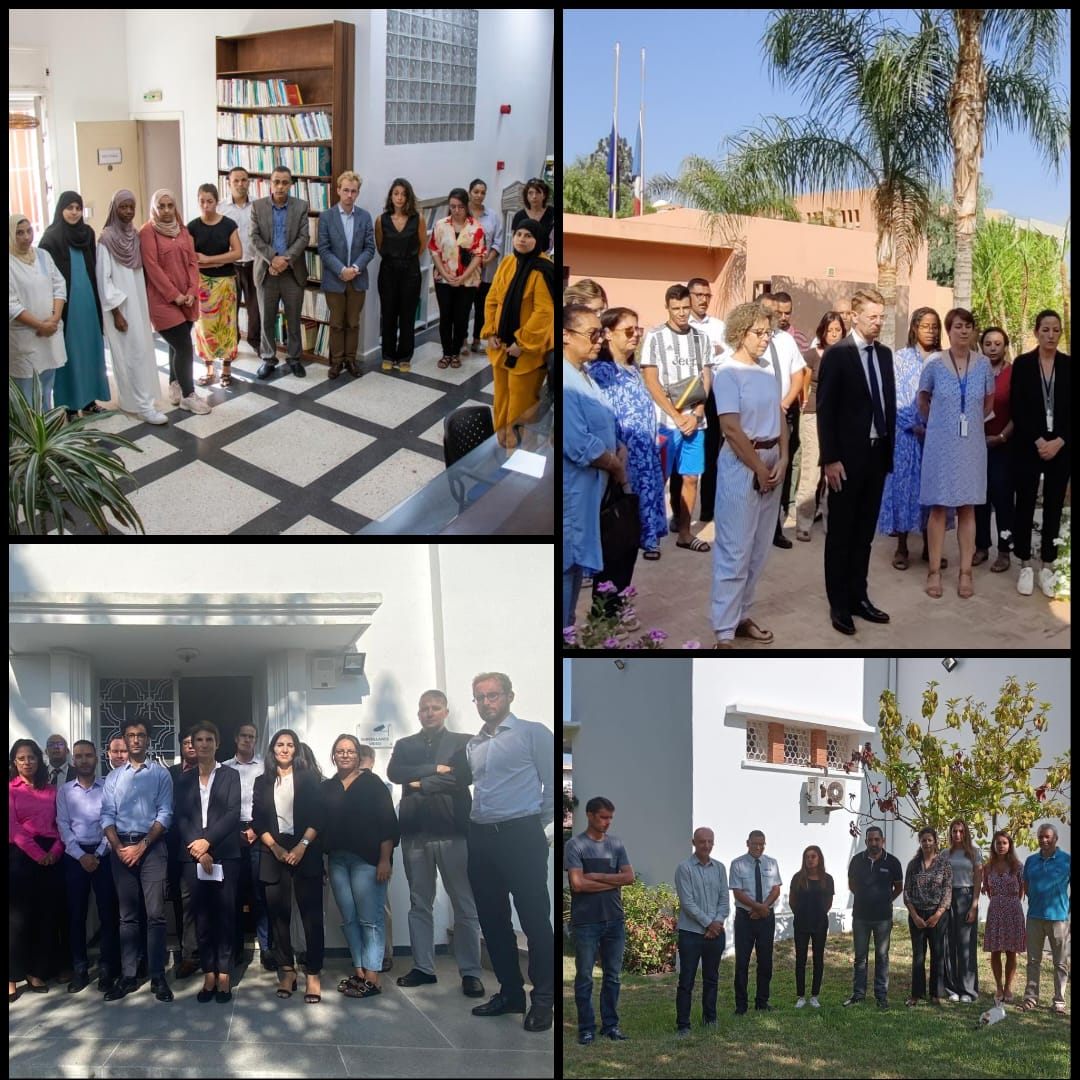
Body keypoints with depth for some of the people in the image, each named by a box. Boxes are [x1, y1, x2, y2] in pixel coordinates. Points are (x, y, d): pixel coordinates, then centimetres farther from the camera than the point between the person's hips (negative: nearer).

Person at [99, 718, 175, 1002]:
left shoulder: (161, 774, 3)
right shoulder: (114, 777, 12)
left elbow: (165, 814, -3)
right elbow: (107, 815, 6)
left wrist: (141, 846, -11)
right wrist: (119, 848, -8)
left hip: (151, 846, -3)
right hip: (121, 848, 3)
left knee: (155, 914, -6)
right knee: (127, 915, 6)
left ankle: (158, 977, -4)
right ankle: (128, 976, 8)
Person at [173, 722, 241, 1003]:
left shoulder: (230, 776, 7)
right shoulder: (184, 780, 13)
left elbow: (233, 813, -3)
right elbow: (181, 818, 4)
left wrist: (208, 841, -14)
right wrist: (198, 849, -10)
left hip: (225, 855, -2)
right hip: (193, 856, 2)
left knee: (225, 914, -2)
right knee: (202, 916, 2)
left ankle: (224, 975, 1)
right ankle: (208, 975, 8)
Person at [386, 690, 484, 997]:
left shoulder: (463, 742, 7)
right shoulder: (405, 745, 15)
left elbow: (464, 775, -10)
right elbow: (394, 773, -3)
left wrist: (421, 783, -7)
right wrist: (436, 769, -10)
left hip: (453, 832, -3)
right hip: (415, 833, 3)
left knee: (465, 905, -3)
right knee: (419, 904, 8)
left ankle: (470, 972, 1)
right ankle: (423, 967, 15)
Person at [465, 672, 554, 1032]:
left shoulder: (533, 733, -4)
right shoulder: (473, 745, 14)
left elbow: (553, 782, -3)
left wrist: (541, 824, 1)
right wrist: (477, 823, 12)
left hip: (521, 836, -7)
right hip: (481, 838, 7)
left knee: (535, 919, -3)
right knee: (492, 920, 11)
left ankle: (543, 999, 6)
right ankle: (510, 992, 22)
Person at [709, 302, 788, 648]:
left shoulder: (769, 371, 8)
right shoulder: (728, 373, -12)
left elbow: (779, 416, 11)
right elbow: (731, 428, -17)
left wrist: (782, 459, -3)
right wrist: (759, 468, -12)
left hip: (772, 462, 7)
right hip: (740, 465, -7)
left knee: (758, 548, 12)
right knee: (735, 550, -5)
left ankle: (741, 616, 23)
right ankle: (724, 632, -1)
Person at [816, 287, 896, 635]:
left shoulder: (885, 354, 9)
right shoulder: (836, 354, -9)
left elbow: (889, 403, 14)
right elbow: (825, 410, -11)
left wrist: (890, 449, 9)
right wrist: (830, 459, -15)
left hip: (878, 454, 6)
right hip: (848, 456, -6)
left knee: (864, 532, 12)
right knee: (841, 533, 4)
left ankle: (858, 597, 20)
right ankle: (839, 604, 10)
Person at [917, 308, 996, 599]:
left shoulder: (983, 365, 0)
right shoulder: (934, 364, -5)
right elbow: (923, 403, 11)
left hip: (971, 445, 2)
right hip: (940, 444, -2)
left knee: (967, 508, 5)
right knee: (938, 507, 1)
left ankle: (966, 572, 10)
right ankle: (934, 571, 7)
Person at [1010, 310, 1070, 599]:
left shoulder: (1068, 366, 4)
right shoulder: (1022, 363, -1)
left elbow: (1071, 410, 1)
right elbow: (1017, 408, -5)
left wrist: (1059, 441, -11)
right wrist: (1038, 441, -13)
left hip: (1060, 446, 2)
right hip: (1028, 446, -1)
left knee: (1053, 506, 4)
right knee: (1025, 504, 0)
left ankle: (1047, 566, 10)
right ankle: (1025, 566, 8)